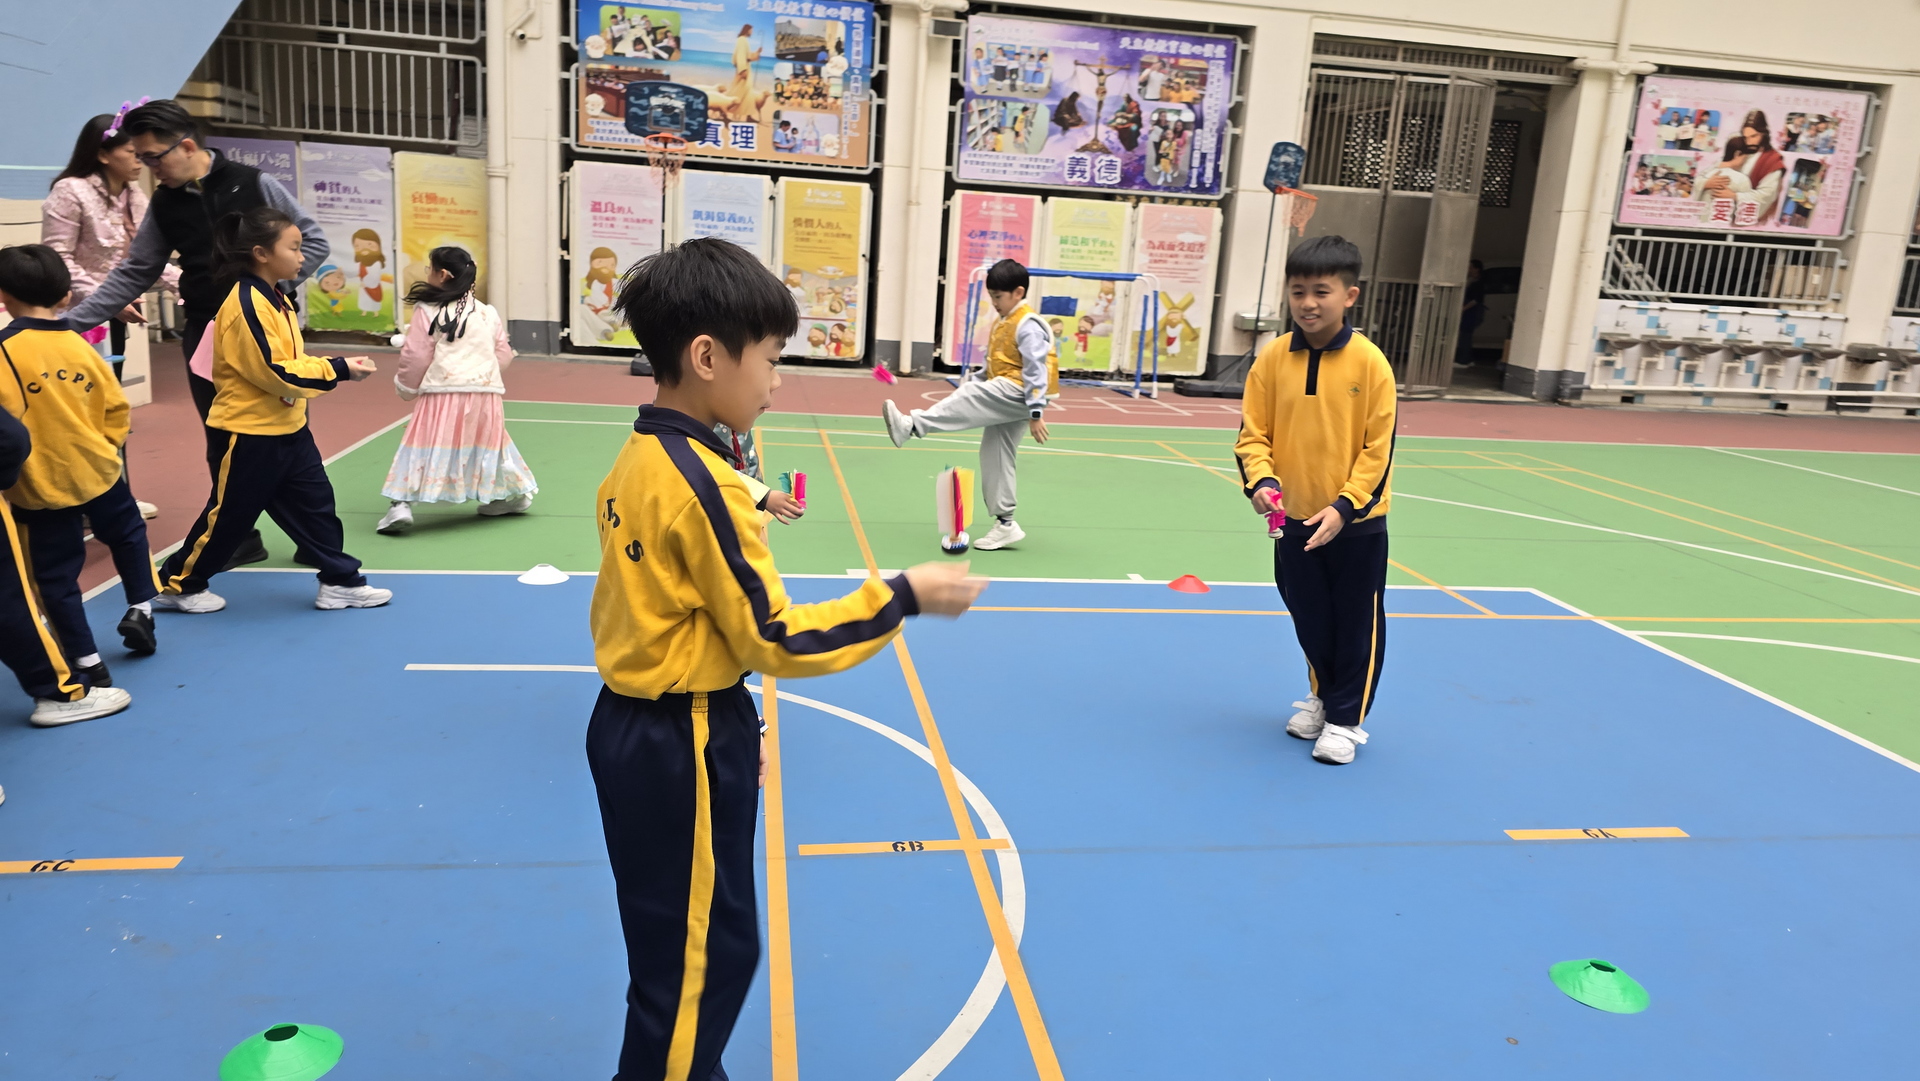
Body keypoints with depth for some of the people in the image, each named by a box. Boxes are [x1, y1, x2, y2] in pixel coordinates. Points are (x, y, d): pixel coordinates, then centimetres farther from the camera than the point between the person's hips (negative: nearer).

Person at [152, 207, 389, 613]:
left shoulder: (276, 299, 9)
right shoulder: (246, 306, -22)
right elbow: (275, 373, -25)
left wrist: (337, 366, 2)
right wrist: (337, 369, -21)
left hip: (288, 429, 9)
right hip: (249, 434, -9)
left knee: (315, 502, 9)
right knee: (229, 514, 6)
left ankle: (341, 581, 17)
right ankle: (177, 584, 24)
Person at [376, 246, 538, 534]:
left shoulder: (427, 311, -2)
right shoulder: (489, 313, 11)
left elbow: (416, 356, -4)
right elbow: (503, 356, 14)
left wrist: (406, 388, 12)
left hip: (442, 395, -4)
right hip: (486, 394, 4)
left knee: (423, 447, 0)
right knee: (489, 444, 23)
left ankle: (401, 503, -9)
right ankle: (514, 493, 36)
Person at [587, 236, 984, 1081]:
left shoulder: (637, 459, 5)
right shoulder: (704, 483, -24)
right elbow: (773, 639, -22)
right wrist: (902, 596, -16)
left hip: (635, 727, 10)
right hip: (682, 747, -9)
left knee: (679, 944, 24)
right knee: (706, 953, 8)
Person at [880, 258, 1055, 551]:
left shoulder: (1028, 326, -14)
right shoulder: (1002, 323, 16)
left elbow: (1036, 371, -19)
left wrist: (1036, 414, -22)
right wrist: (972, 383, 10)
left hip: (1018, 394, -10)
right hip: (1005, 397, 10)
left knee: (968, 401, -28)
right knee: (994, 456, 10)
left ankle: (912, 426, -37)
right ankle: (1005, 524, 15)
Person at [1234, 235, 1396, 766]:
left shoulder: (1369, 363, -13)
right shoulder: (1272, 358, -6)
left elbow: (1378, 448, -12)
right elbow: (1252, 432, -3)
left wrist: (1344, 507, -20)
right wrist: (1261, 480, -21)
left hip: (1355, 521, -3)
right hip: (1295, 518, 3)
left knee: (1357, 623, 9)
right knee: (1310, 619, 19)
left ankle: (1347, 718, 25)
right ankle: (1323, 697, 41)